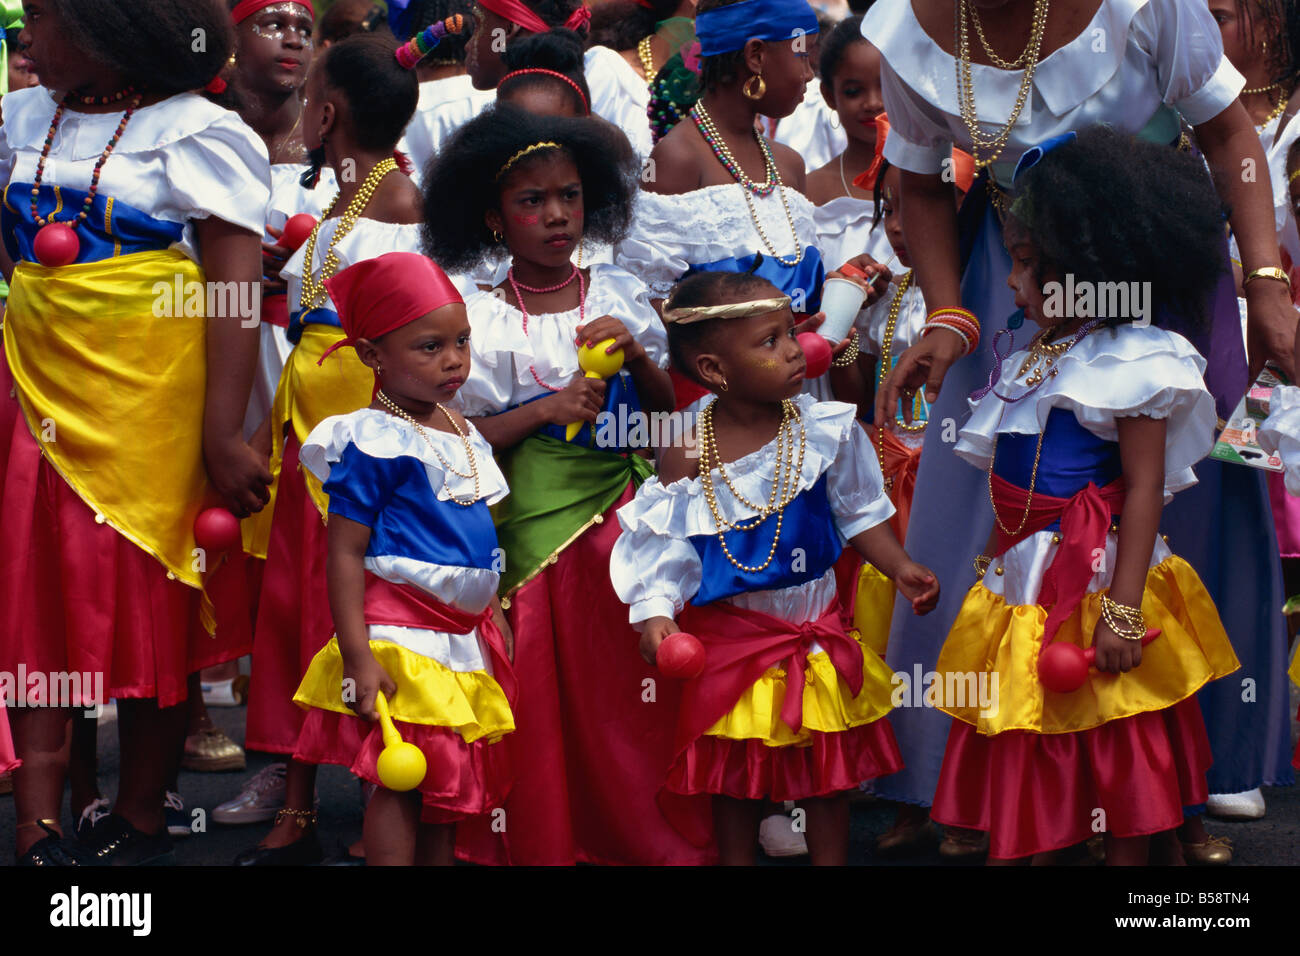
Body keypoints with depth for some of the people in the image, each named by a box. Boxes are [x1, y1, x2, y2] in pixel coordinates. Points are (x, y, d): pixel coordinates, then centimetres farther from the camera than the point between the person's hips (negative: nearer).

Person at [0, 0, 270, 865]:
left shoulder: (197, 135, -8)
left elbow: (235, 292, -14)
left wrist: (222, 436, -21)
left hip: (150, 407, -5)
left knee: (146, 607, 2)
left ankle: (140, 821, 14)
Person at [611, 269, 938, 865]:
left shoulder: (824, 430, -8)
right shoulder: (687, 455, -15)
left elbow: (859, 513, 4)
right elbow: (665, 546, -10)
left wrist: (899, 568, -7)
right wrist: (656, 614, -23)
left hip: (816, 631, 2)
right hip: (730, 642, -2)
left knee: (827, 780, 10)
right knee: (736, 782, 11)